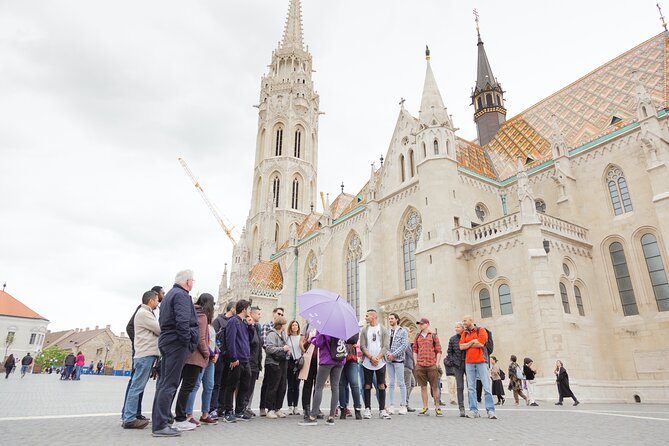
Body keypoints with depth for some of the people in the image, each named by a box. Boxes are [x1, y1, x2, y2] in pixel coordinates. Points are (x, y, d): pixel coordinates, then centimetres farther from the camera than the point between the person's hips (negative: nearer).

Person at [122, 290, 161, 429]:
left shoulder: (147, 313, 22)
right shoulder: (143, 313, -9)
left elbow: (156, 331, 17)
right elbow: (160, 330, -11)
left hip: (148, 354, 10)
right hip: (145, 354, -10)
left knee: (138, 386, 12)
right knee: (137, 386, -8)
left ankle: (134, 415, 18)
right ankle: (129, 419, -6)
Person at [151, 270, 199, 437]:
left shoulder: (169, 295, 20)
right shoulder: (182, 295, -11)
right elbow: (182, 321, -22)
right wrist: (187, 342, -15)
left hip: (166, 341, 10)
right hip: (177, 343, -10)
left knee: (164, 382, 13)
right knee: (170, 384, -7)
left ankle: (158, 421, 20)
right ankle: (160, 425, -5)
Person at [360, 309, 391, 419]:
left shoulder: (383, 330, 4)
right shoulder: (364, 330, 7)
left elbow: (386, 346, -2)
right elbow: (362, 346, 0)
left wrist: (378, 357, -14)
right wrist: (371, 357, -12)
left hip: (380, 362, -1)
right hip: (367, 362, 1)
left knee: (381, 385, 1)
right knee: (367, 386, 4)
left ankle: (382, 410, 9)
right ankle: (367, 409, 12)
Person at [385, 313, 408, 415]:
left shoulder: (403, 331, 1)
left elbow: (404, 345, -7)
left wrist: (394, 355, -12)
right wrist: (387, 353, -8)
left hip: (398, 360, -4)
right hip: (388, 360, 4)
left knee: (401, 383, -1)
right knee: (391, 383, 6)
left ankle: (403, 406, 5)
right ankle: (392, 406, 10)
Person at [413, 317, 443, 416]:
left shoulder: (433, 336, 4)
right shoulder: (417, 337, 13)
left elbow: (438, 351, 3)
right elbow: (415, 350, 14)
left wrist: (436, 364, -4)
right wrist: (416, 363, 6)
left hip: (432, 366, -3)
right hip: (420, 366, 3)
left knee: (435, 387, 2)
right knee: (423, 387, 6)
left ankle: (437, 408, 12)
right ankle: (425, 408, 14)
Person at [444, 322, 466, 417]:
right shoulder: (453, 339, 8)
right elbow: (449, 352, 11)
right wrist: (452, 362, 2)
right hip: (457, 365, 1)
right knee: (459, 387, 1)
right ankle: (461, 408, 5)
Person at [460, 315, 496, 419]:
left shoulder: (481, 330, 4)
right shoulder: (464, 333, 17)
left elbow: (481, 344, -10)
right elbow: (461, 347, 5)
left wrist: (467, 345, 0)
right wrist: (472, 342, -6)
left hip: (481, 361, -4)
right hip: (468, 362, 4)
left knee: (486, 386, -4)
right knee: (471, 387, 2)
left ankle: (490, 411, -1)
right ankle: (473, 411, 5)